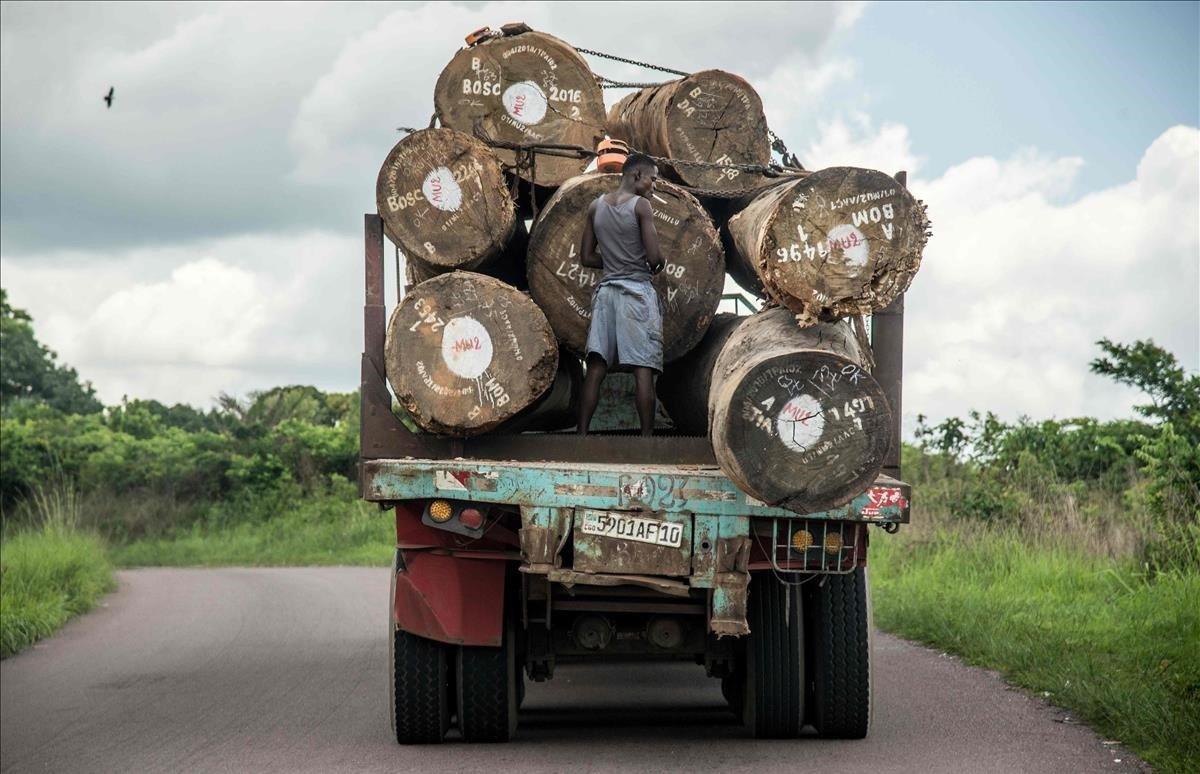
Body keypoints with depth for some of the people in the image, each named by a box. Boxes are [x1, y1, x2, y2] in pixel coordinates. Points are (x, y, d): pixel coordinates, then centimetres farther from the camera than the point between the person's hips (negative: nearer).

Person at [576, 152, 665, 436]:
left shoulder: (595, 207, 9)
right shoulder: (641, 206, -7)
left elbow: (586, 258, 11)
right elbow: (654, 257, -12)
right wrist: (656, 265, 9)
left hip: (606, 291, 5)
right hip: (637, 290, -5)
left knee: (596, 369, 3)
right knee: (643, 371, -5)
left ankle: (581, 437, -1)